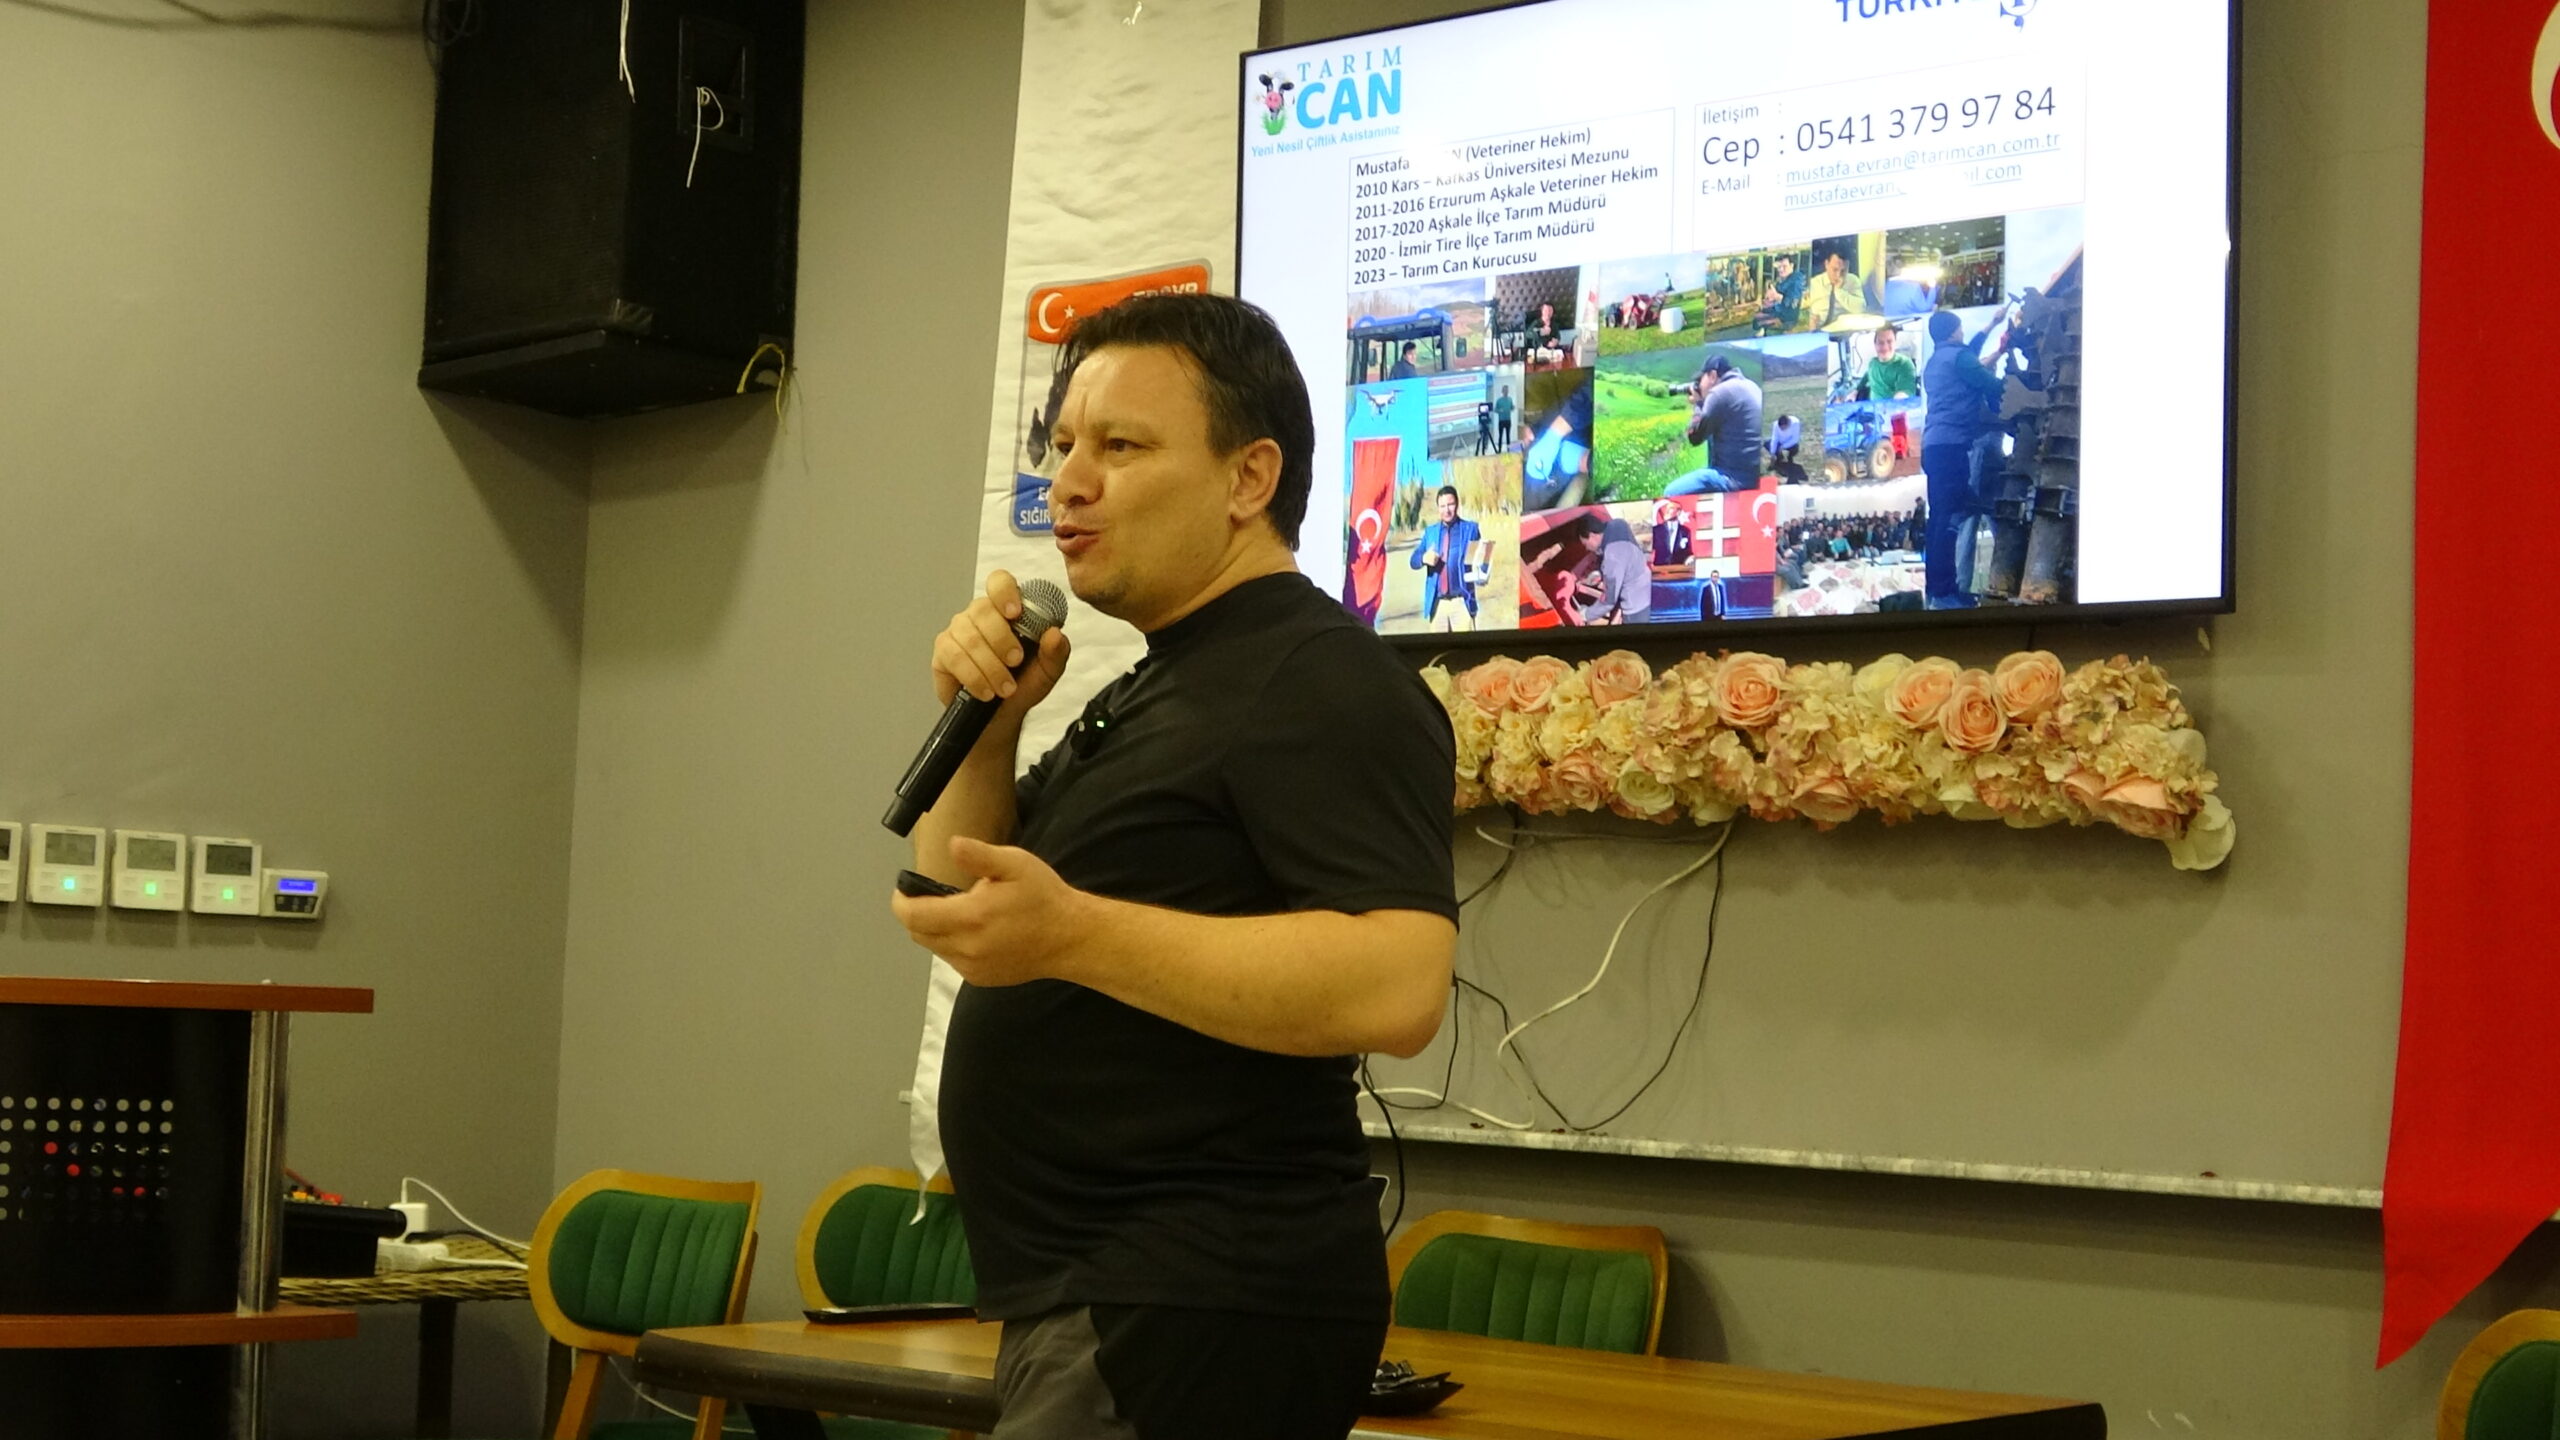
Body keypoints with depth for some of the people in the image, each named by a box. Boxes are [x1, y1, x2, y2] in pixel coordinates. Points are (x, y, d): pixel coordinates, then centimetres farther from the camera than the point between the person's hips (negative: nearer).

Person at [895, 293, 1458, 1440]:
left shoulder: (1321, 679, -13)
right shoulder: (1151, 694, 18)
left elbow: (1398, 984, -27)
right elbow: (963, 901, 18)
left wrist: (1072, 934, -31)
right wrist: (984, 730, 1)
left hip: (1189, 1315, -9)